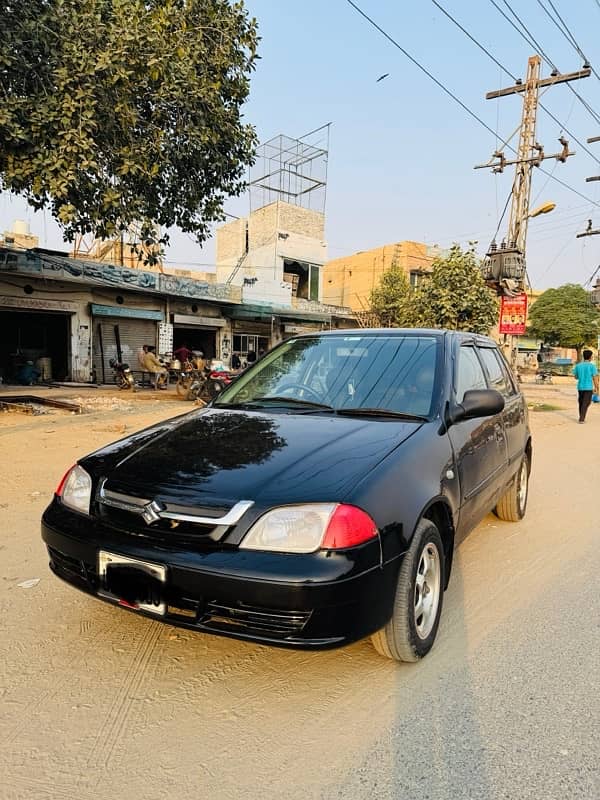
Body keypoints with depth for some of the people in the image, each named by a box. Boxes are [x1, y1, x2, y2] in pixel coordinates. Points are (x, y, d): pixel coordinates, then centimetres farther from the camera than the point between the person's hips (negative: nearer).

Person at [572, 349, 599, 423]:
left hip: (580, 387, 4)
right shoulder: (592, 366, -10)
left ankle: (582, 418, 26)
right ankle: (581, 419, -11)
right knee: (585, 404, -1)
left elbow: (576, 377, 12)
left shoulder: (578, 365, 1)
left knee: (581, 403, 17)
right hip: (589, 388, -4)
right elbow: (595, 378, -9)